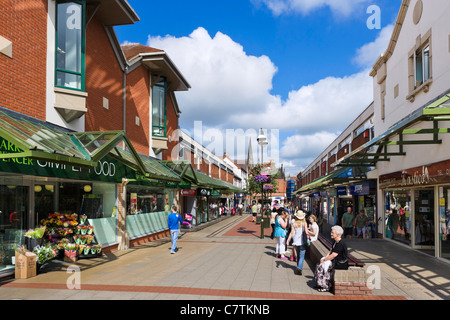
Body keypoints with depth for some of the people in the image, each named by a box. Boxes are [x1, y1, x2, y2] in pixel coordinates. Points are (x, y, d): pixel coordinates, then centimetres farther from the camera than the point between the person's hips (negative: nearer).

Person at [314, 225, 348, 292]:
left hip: (341, 263, -9)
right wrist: (325, 257, 0)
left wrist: (324, 260, -15)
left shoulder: (340, 244, -21)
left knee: (325, 265, -21)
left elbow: (333, 255, -24)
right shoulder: (335, 242, 10)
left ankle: (326, 287, -10)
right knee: (319, 265, -1)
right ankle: (320, 284, 4)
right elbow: (331, 251, 15)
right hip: (335, 261, 10)